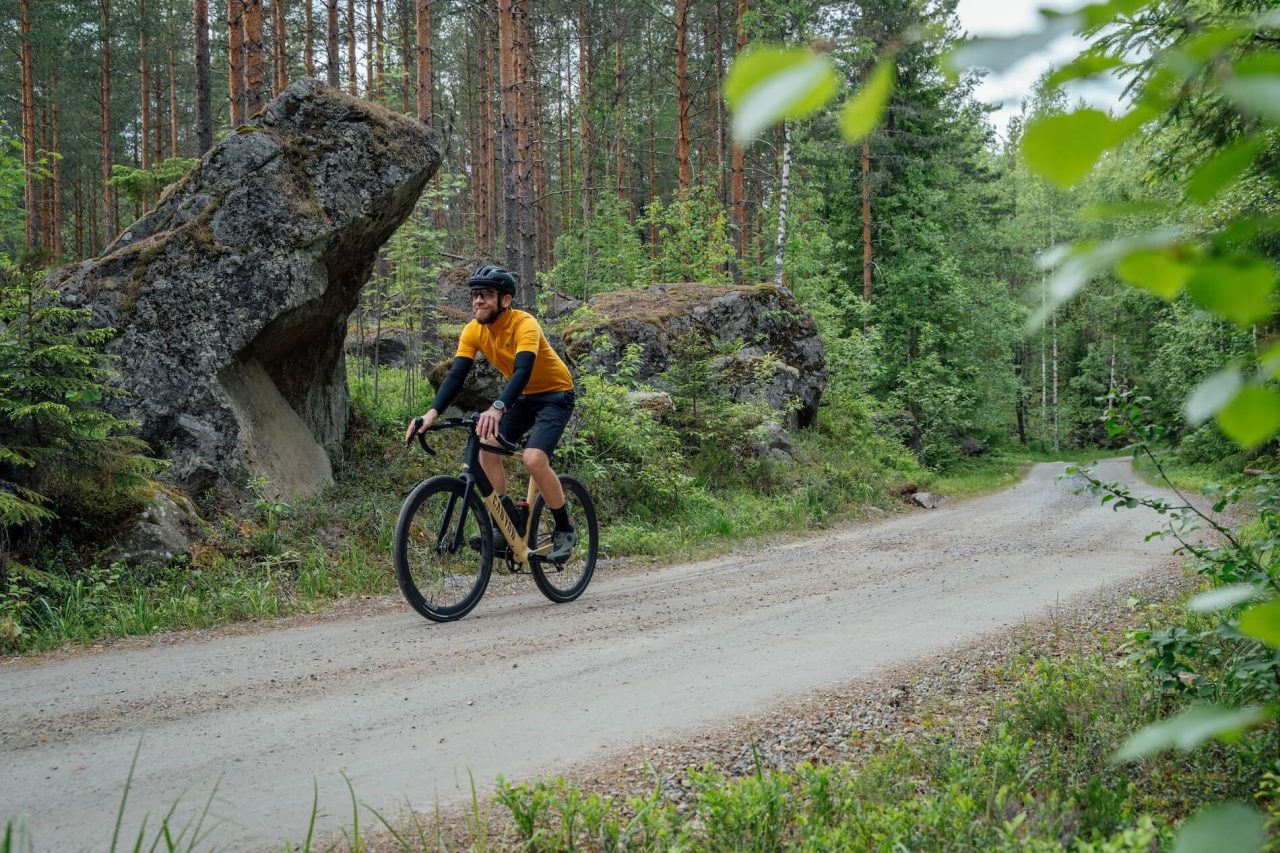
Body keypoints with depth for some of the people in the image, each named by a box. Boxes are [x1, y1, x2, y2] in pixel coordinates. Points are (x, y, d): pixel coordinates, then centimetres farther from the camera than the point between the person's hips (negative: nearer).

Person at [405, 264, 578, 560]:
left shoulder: (524, 324, -29)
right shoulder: (473, 330, -11)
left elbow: (523, 371, -44)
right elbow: (456, 375, -18)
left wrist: (498, 408, -61)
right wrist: (433, 412, -35)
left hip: (555, 394, -6)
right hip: (521, 395, 7)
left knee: (534, 459, -25)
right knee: (486, 449, -13)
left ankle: (565, 531, -6)